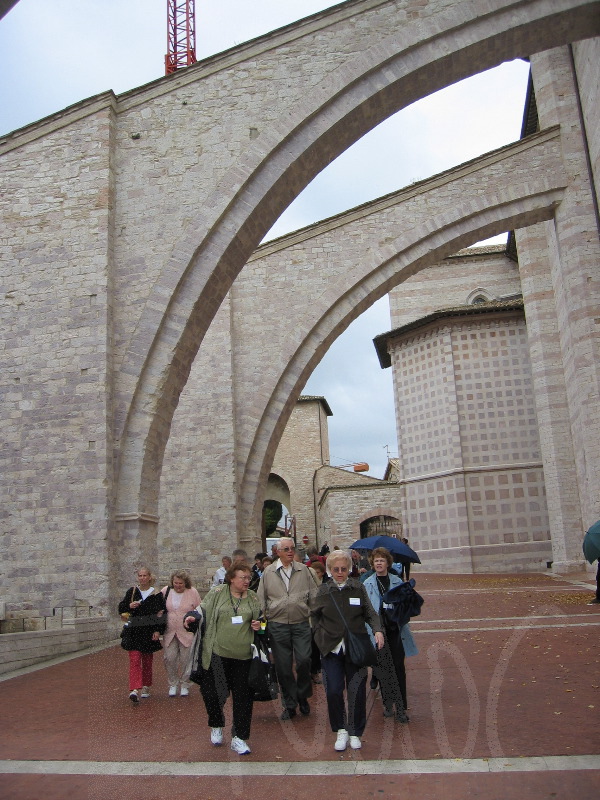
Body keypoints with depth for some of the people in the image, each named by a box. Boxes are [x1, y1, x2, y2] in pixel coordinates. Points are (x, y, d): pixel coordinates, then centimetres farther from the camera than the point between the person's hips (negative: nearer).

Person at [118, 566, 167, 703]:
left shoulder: (157, 594, -1)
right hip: (133, 631, 0)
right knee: (135, 659, -12)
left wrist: (158, 631, -9)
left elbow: (162, 614, 0)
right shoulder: (132, 592, 4)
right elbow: (121, 608, 8)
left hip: (149, 633, 0)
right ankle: (135, 690, -19)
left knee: (147, 661, 10)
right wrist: (129, 606, -14)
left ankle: (146, 687, 27)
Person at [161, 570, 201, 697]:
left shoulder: (193, 592, -5)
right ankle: (172, 684, 21)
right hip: (169, 632, 2)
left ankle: (184, 684, 23)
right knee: (169, 659, 1)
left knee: (186, 660, 5)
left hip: (187, 633, -2)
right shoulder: (166, 591, -1)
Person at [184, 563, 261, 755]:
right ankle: (216, 726, 33)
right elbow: (203, 610, 3)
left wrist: (258, 625, 0)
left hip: (243, 656, 2)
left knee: (243, 696, 5)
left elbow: (259, 620, 22)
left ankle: (239, 738, 20)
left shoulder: (252, 598, 9)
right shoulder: (217, 593, -1)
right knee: (211, 692, 3)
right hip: (218, 654, -2)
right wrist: (192, 617, -17)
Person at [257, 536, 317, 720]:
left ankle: (302, 697, 18)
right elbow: (261, 599, 7)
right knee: (283, 666, 5)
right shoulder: (268, 572, 4)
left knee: (304, 660, -7)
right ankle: (289, 704, 20)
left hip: (301, 624, 0)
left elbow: (314, 595, 8)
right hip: (277, 625, 0)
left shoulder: (303, 570, 5)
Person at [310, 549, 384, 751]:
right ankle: (340, 730, 18)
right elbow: (314, 616, 14)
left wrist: (377, 630, -11)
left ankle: (355, 733, 21)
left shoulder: (358, 588, 1)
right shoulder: (323, 590, 2)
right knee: (333, 691, -5)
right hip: (332, 649, 0)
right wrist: (321, 636, 5)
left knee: (357, 691, 2)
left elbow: (369, 613, 5)